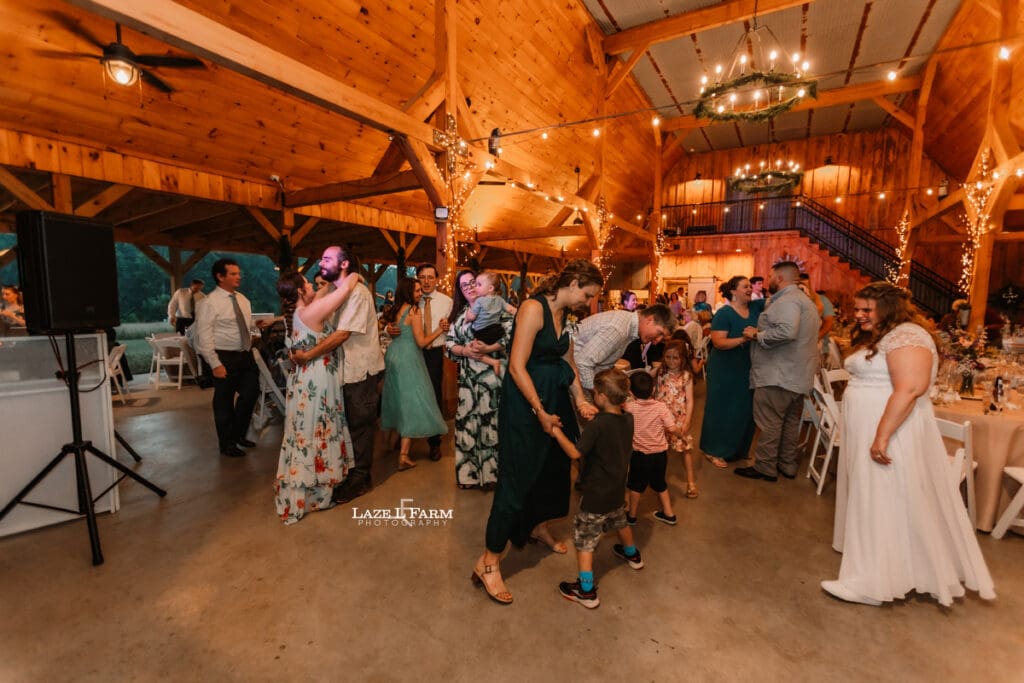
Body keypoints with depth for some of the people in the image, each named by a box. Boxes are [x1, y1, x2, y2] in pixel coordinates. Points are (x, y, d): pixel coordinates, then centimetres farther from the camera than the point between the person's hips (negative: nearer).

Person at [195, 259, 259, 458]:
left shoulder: (243, 299, 9)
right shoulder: (210, 303, -12)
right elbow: (204, 336, -15)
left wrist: (251, 350, 12)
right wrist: (215, 364, -19)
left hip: (246, 355, 7)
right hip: (225, 358, -7)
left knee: (250, 394, 14)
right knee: (224, 402, 8)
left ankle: (238, 434, 37)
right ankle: (227, 444, 26)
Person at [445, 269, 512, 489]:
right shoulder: (459, 313, 14)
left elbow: (512, 335, -12)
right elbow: (449, 343, 10)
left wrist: (488, 349, -20)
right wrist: (465, 350, -9)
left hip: (492, 374, -5)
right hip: (468, 377, 5)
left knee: (491, 422, 1)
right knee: (467, 421, 8)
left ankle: (490, 472, 18)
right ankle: (469, 472, 23)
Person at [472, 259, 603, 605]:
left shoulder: (563, 314, 8)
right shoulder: (534, 307, -19)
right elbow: (517, 367, -22)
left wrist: (580, 400, 3)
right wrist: (540, 412, -17)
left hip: (554, 399, 9)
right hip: (525, 402, -9)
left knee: (552, 468, 21)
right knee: (517, 478, -3)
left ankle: (539, 526, 46)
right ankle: (489, 561, 12)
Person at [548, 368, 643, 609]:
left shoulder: (597, 425, -29)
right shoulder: (628, 419, -7)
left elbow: (575, 453, -28)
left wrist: (557, 433, -19)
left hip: (595, 494, -8)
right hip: (617, 489, 8)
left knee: (584, 539, 6)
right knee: (619, 521, 33)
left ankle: (586, 591, 13)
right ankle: (632, 555, 57)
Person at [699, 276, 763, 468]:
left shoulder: (756, 307, 4)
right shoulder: (724, 314, -15)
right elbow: (718, 342, -23)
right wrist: (742, 339, -34)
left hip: (747, 369, 7)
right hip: (725, 371, -7)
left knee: (745, 410, 15)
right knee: (722, 410, 3)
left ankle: (738, 450, 33)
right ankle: (713, 451, 17)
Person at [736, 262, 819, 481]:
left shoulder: (787, 301, -16)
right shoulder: (804, 300, 20)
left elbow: (787, 331, -33)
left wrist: (757, 335, -20)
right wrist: (762, 333, 17)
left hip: (778, 376, -11)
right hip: (797, 374, 11)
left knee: (770, 423, -1)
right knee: (790, 422, 17)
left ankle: (765, 468, 8)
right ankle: (788, 465, 28)